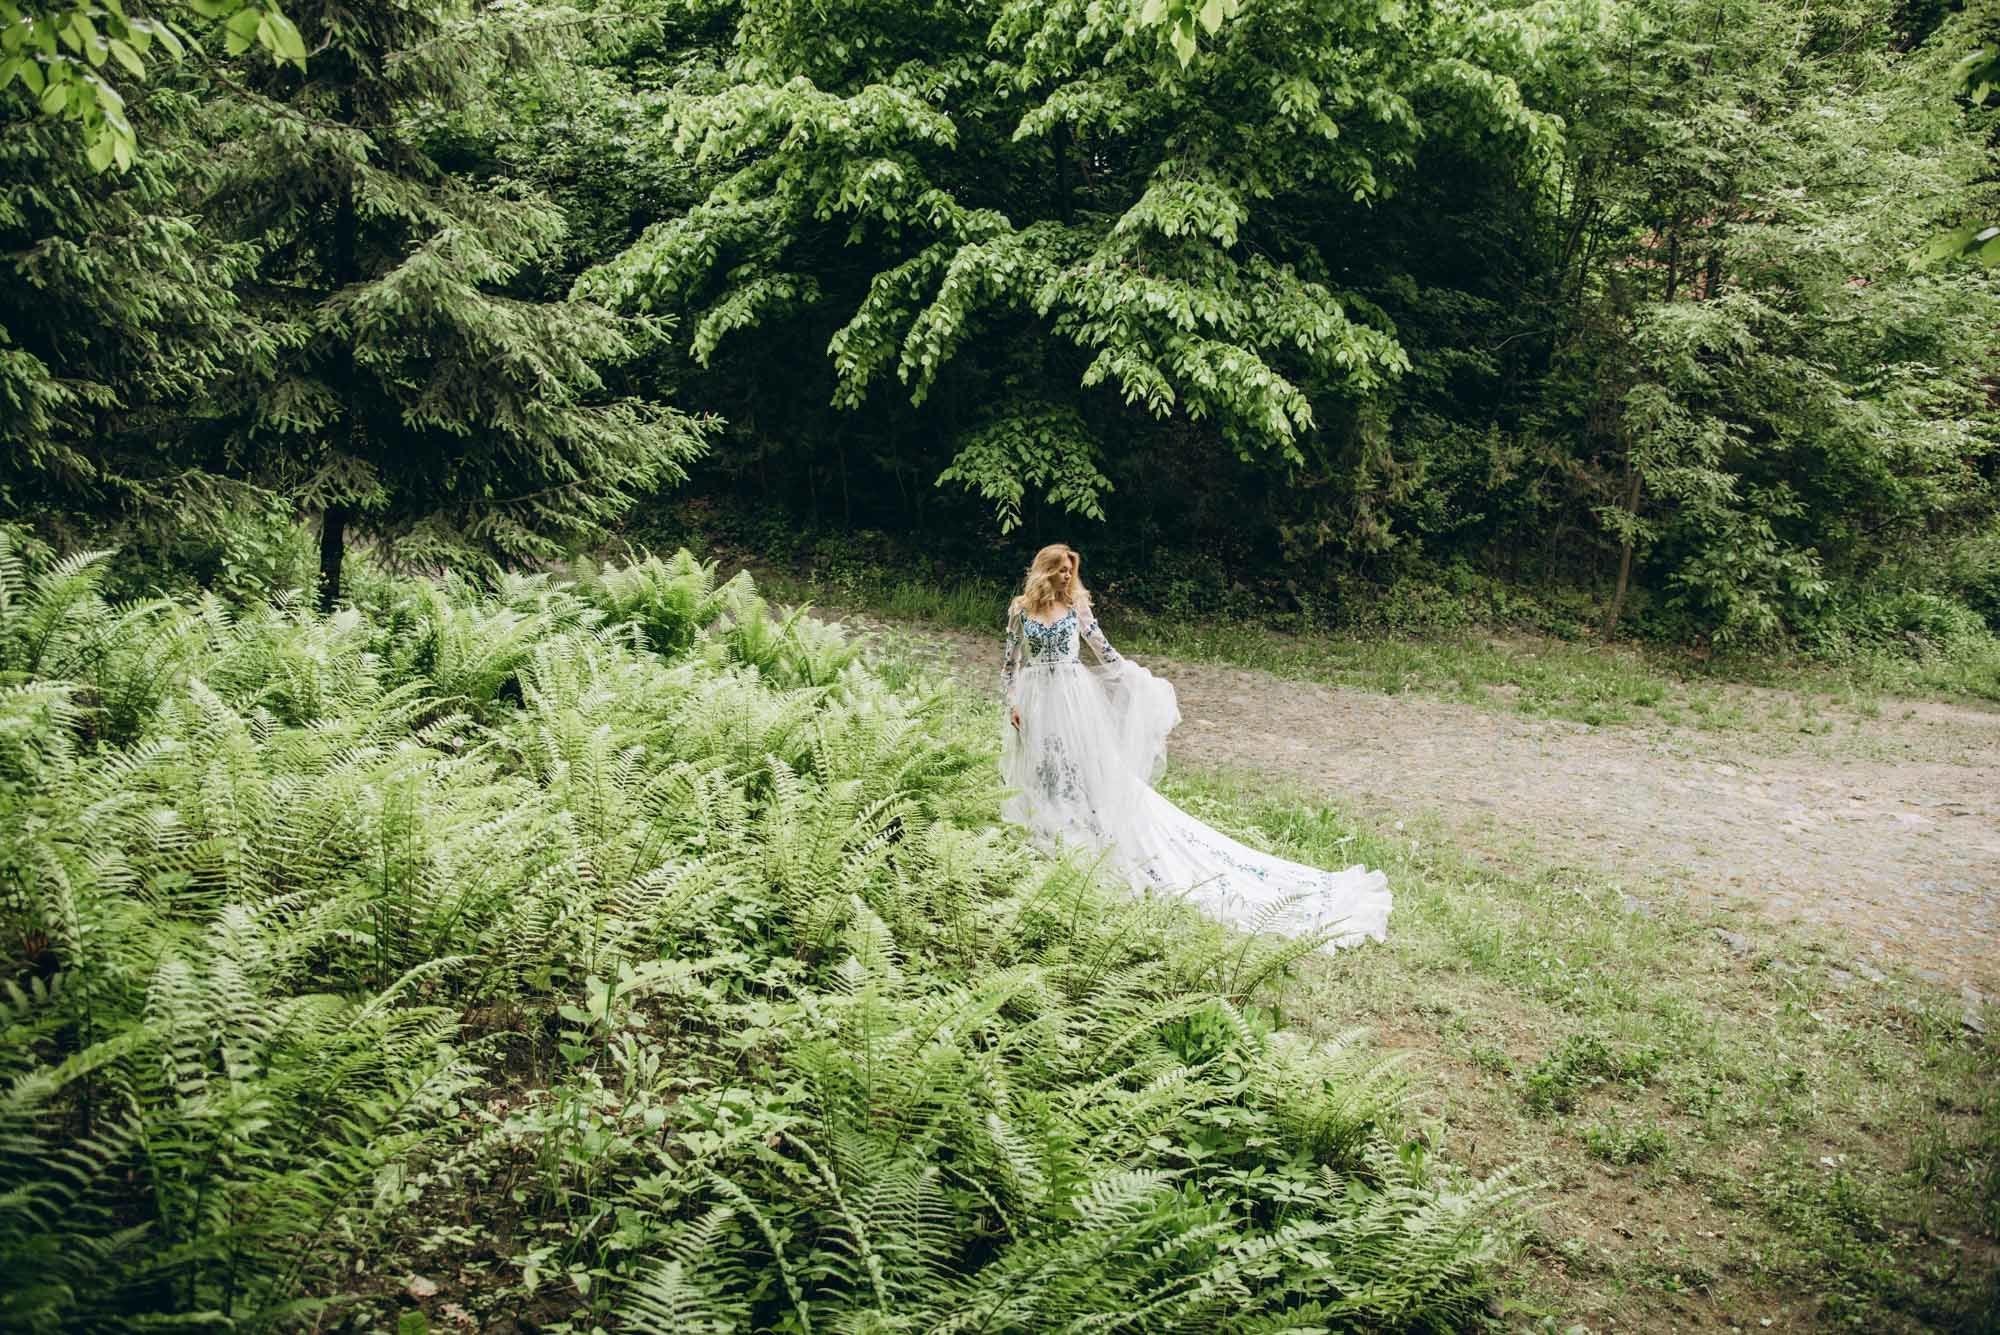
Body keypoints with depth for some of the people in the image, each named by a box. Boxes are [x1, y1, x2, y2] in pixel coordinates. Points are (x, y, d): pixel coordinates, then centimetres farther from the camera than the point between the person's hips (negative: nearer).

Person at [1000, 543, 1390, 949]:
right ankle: (1051, 833, 25)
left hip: (1075, 699, -1)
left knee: (1093, 766, -3)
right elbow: (1011, 661, 6)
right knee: (1046, 772, 10)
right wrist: (1012, 703, -2)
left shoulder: (1076, 605, 2)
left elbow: (1101, 648, 6)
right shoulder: (1020, 610, 3)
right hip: (1038, 702, 2)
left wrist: (1137, 679, 3)